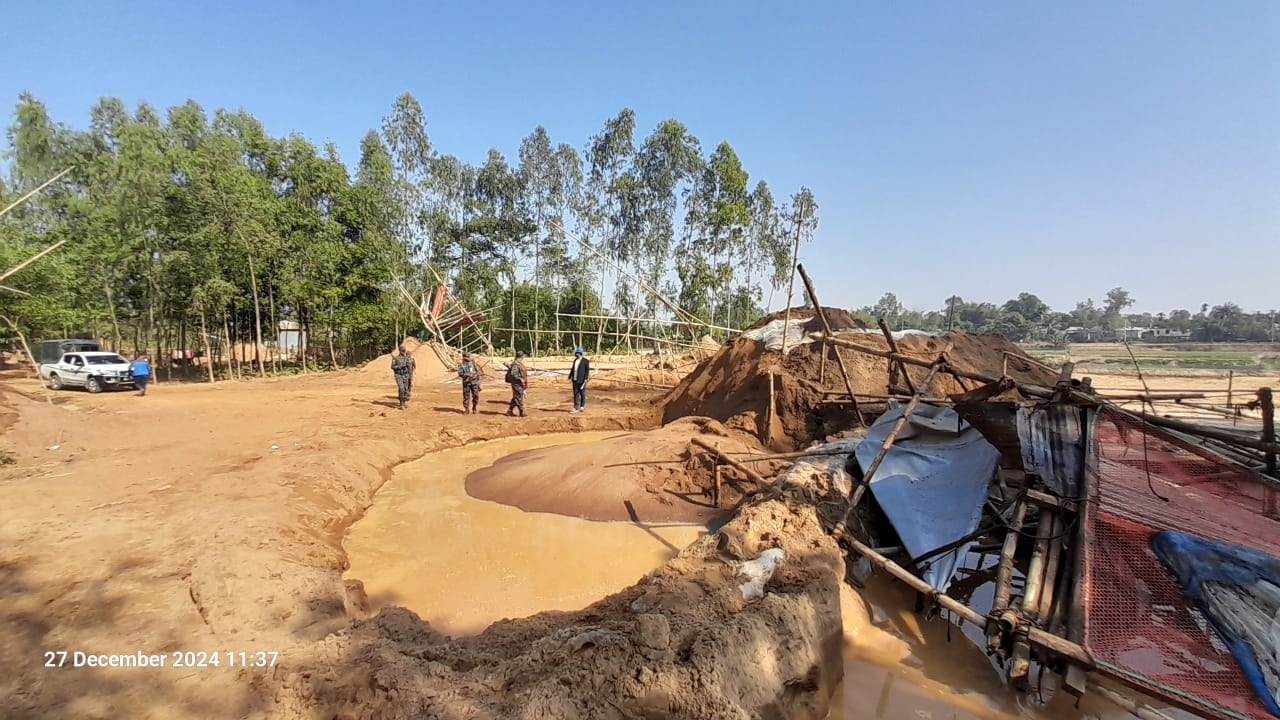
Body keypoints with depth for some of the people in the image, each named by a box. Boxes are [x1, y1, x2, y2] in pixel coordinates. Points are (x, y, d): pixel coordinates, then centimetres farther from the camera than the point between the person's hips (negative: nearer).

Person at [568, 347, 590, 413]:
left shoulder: (586, 361, -7)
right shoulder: (575, 360, 13)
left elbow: (587, 370, -10)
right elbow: (572, 369, 17)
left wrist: (585, 379, -17)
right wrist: (570, 377, 10)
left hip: (581, 380, -6)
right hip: (575, 380, 6)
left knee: (582, 394, 4)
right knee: (576, 394, 3)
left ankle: (582, 407, 18)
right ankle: (576, 408, 3)